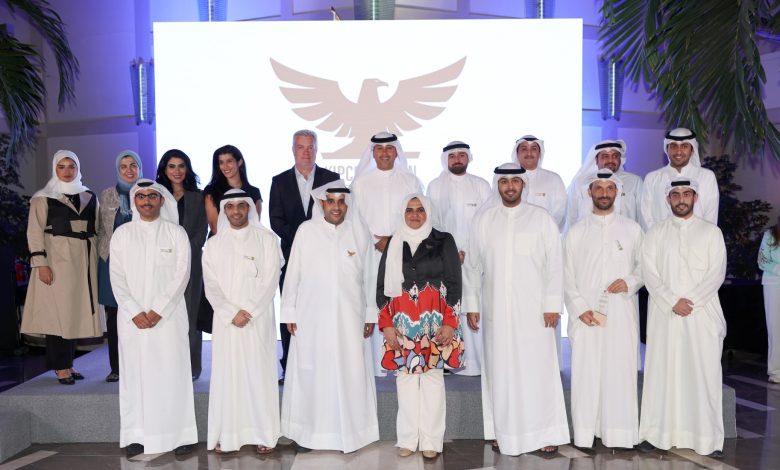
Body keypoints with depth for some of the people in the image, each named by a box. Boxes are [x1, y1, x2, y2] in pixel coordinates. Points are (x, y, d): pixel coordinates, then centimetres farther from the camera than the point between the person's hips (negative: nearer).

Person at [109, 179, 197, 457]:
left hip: (169, 316, -2)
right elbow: (117, 278, 3)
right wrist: (135, 312, -8)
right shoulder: (122, 234, 8)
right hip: (132, 317, 2)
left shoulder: (176, 233, 3)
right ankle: (137, 436, 12)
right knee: (135, 373, 4)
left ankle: (180, 434, 5)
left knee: (172, 372, -1)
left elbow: (181, 275, -4)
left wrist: (158, 311, -11)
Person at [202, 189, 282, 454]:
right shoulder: (214, 244, 7)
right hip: (226, 319, 2)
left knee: (259, 372, 1)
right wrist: (232, 313, -11)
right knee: (227, 374, 3)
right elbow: (211, 286, 2)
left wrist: (249, 311, -12)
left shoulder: (266, 238, 1)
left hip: (259, 318, -2)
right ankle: (226, 435, 11)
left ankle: (263, 433, 9)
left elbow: (270, 280, -5)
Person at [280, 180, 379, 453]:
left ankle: (349, 430, 16)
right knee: (312, 373, 6)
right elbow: (293, 274, 2)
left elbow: (369, 277, 4)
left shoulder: (359, 232, 2)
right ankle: (309, 430, 19)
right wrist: (289, 312, 2)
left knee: (350, 373, 2)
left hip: (349, 318, 1)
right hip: (312, 318, 0)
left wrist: (371, 315, 5)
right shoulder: (306, 230, -1)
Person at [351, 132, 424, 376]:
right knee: (374, 306, -4)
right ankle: (376, 363, 2)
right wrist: (376, 241, -6)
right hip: (371, 253, 0)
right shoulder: (360, 183, 11)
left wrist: (394, 239, -7)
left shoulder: (411, 181, 10)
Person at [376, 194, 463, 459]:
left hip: (435, 322, -2)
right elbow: (382, 286, 8)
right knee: (406, 376, 6)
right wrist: (387, 324, -1)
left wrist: (450, 323, -7)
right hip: (402, 323, 2)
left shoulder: (443, 241, 2)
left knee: (432, 376, 2)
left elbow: (454, 283, 0)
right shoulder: (393, 245, 8)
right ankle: (407, 439, 16)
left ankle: (430, 440, 12)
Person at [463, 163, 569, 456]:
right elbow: (473, 265, 8)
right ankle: (503, 431, 18)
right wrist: (471, 304, 5)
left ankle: (547, 432, 13)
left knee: (538, 369, 1)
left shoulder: (541, 218, 2)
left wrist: (552, 305, -5)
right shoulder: (483, 219, 6)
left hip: (534, 310, -1)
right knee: (500, 369, 6)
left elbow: (554, 264, 0)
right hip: (495, 309, 2)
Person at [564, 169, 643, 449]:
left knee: (621, 372, -2)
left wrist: (630, 283, -7)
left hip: (622, 313, 1)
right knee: (586, 373, -2)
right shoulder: (576, 232, 8)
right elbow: (567, 276, 5)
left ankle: (620, 434, 8)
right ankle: (586, 434, 6)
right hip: (586, 315, 0)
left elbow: (644, 267, 13)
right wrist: (579, 308, -6)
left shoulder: (632, 229, 10)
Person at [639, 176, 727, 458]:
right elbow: (649, 273, 0)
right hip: (664, 314, 1)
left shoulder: (711, 231, 8)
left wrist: (691, 301, -12)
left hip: (702, 313, 0)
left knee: (703, 373, -1)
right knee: (661, 372, 1)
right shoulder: (656, 233, 9)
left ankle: (708, 439, 7)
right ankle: (657, 434, 6)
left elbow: (717, 273, -1)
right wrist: (672, 302, -11)